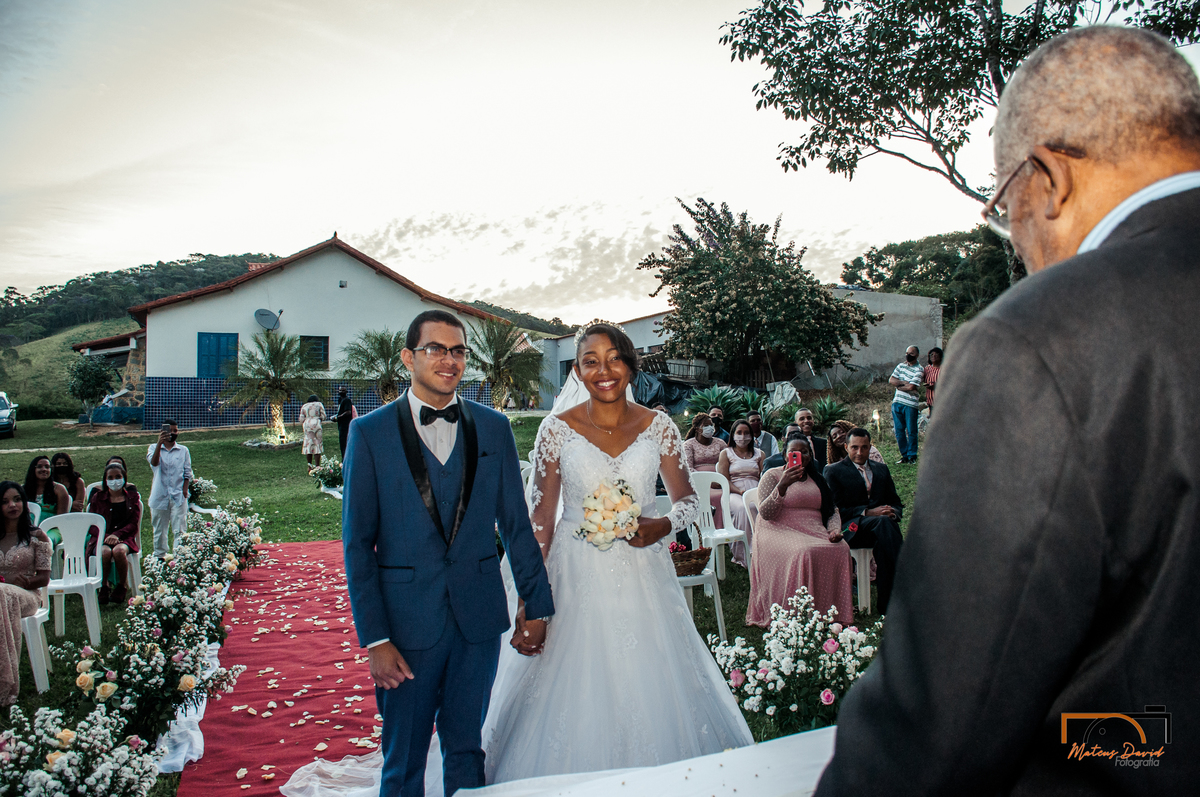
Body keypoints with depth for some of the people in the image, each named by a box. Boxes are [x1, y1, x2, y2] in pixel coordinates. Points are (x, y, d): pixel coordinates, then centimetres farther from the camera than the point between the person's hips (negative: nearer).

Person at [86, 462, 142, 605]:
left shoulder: (132, 497, 14)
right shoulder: (98, 497, 16)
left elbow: (133, 524, 6)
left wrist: (117, 534, -14)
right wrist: (106, 536, -12)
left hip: (125, 538, -1)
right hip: (101, 538, 1)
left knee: (119, 551, -36)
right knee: (105, 552, -36)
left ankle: (121, 588, -18)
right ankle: (104, 587, -19)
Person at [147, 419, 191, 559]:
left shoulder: (183, 450, 9)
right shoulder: (154, 448, 5)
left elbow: (187, 473, 9)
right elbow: (153, 462, -17)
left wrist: (184, 490, -4)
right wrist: (159, 443, -30)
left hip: (178, 497, 0)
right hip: (159, 496, 0)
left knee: (179, 530, -4)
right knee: (159, 529, 10)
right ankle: (160, 556, 21)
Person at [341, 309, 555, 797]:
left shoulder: (493, 427, 4)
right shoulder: (370, 432, -3)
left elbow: (516, 524, 7)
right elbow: (357, 543, -4)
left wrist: (537, 605, 7)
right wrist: (374, 638, -8)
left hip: (479, 618, 2)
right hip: (407, 620, -2)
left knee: (466, 749, 16)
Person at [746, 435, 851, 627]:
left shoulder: (818, 479, 21)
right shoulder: (773, 475, 5)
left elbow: (833, 511, 21)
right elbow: (765, 513, -7)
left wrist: (835, 530, -2)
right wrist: (782, 485, -20)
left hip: (815, 532, 5)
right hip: (780, 531, -5)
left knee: (841, 549, -26)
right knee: (804, 553, -37)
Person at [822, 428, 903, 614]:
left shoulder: (881, 469, 25)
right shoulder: (834, 471, 9)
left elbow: (896, 503, 20)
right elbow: (836, 510, -1)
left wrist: (893, 512, -6)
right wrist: (867, 513, -14)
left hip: (881, 524, 4)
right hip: (851, 528, -4)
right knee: (883, 523, -37)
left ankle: (888, 604, -33)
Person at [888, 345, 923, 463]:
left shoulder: (918, 370, -5)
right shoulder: (900, 366, 14)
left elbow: (911, 387, -16)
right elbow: (891, 380, 4)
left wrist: (898, 385, -1)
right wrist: (904, 382, -8)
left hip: (910, 404, -5)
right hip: (897, 402, 5)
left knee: (911, 431, -2)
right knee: (899, 430, 6)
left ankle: (912, 456, 9)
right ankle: (904, 455, 14)